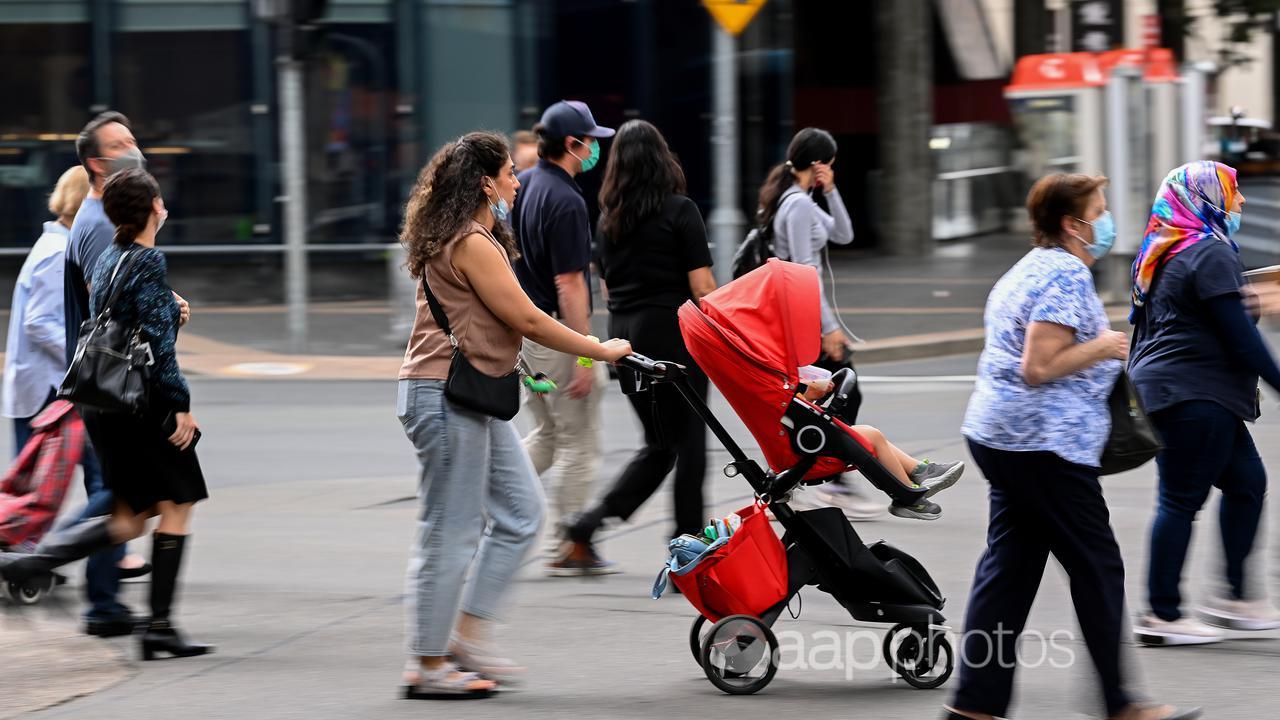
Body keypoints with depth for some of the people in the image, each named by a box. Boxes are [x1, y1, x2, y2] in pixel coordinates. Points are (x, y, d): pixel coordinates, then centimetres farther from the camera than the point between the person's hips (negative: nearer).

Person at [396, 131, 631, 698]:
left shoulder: (479, 238, 17)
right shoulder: (471, 243, -17)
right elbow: (526, 320, -16)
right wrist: (601, 350, -7)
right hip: (446, 396, -11)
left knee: (520, 514, 11)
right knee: (451, 533, -5)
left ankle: (468, 634, 14)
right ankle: (428, 665, 1)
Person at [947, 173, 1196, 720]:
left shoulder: (1028, 270, 17)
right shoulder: (1068, 275, -16)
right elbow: (1038, 368, -22)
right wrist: (1101, 348, -11)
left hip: (1000, 435, 10)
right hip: (1043, 444, -10)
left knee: (1008, 567, 8)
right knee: (1097, 568, -1)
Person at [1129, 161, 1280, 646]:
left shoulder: (1161, 255, 17)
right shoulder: (1209, 253, -14)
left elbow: (1141, 328, 22)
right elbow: (1239, 334, -17)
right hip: (1196, 396, -10)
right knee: (1182, 498, -6)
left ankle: (1236, 595, 11)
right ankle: (1162, 615, -4)